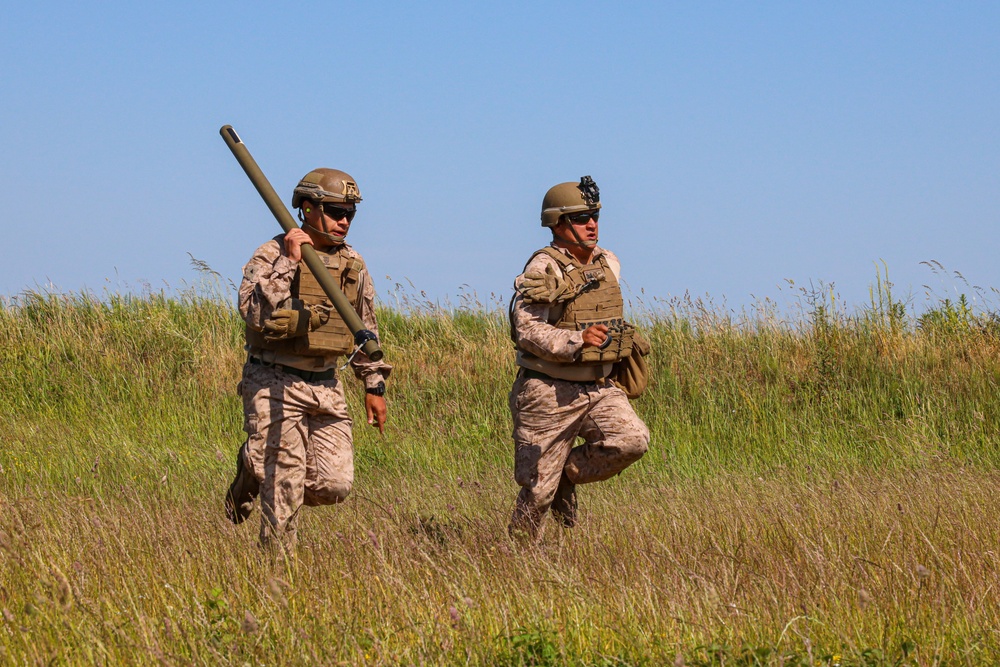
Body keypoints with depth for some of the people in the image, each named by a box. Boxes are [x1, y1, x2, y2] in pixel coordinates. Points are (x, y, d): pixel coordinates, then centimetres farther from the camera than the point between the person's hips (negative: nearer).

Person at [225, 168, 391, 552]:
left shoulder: (352, 265, 8)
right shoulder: (271, 256, -9)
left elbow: (365, 328, 19)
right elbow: (256, 314, -25)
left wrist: (374, 386, 17)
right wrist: (288, 262, -25)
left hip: (325, 387, 5)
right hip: (275, 385, -5)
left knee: (334, 486, -1)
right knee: (285, 491, -7)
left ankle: (258, 473, 25)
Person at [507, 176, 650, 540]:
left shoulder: (607, 263, 8)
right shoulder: (543, 270, -14)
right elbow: (527, 329, -22)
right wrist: (575, 342, -33)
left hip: (599, 388, 6)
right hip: (549, 391, -6)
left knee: (632, 440, -17)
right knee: (539, 489, -2)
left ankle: (568, 474, 8)